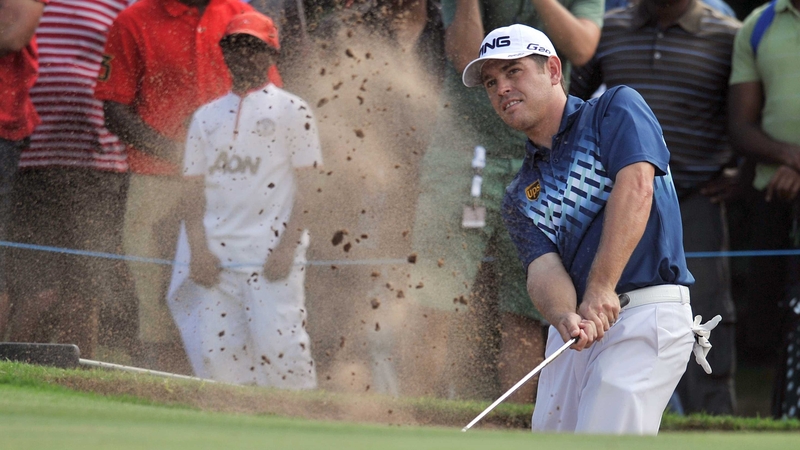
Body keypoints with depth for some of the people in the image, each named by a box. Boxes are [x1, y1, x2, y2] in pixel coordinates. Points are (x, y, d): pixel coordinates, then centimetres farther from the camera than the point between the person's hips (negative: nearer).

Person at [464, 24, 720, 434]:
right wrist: (565, 319, -23)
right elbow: (543, 268, 1)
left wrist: (602, 288, -23)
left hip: (646, 315, -7)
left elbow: (636, 185, -13)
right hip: (574, 332, 7)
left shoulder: (616, 109, 4)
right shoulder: (520, 196, 18)